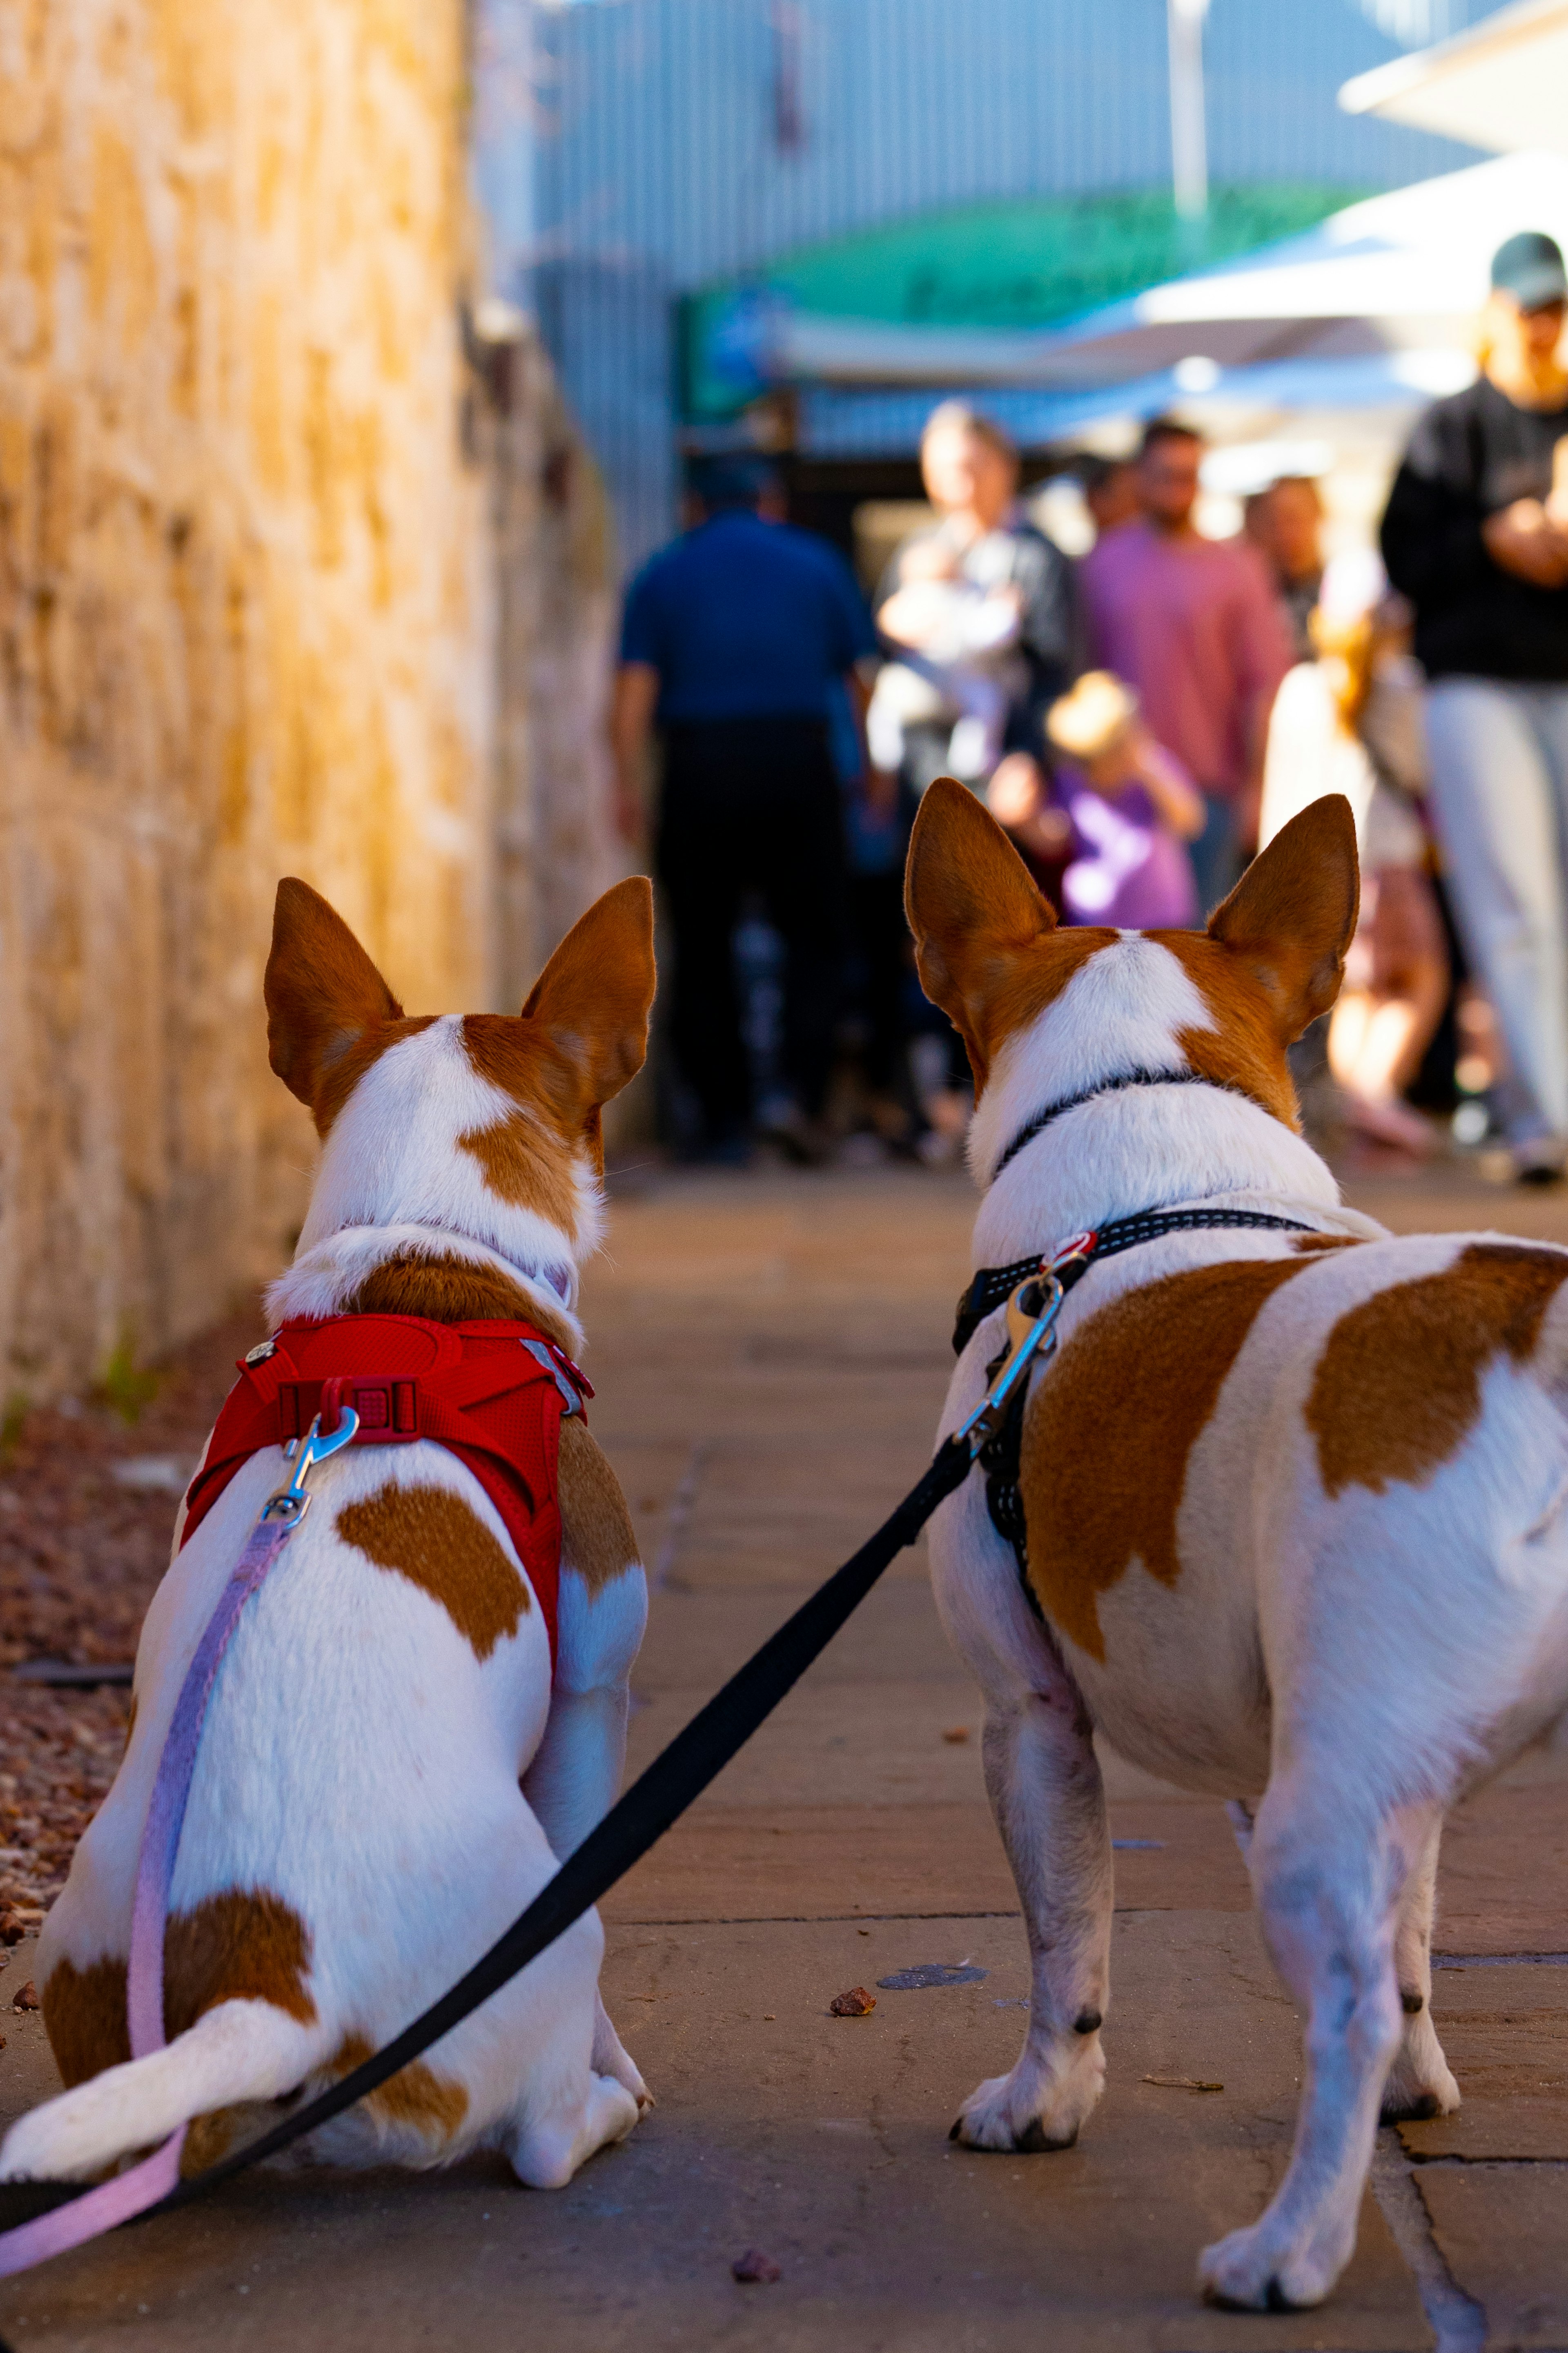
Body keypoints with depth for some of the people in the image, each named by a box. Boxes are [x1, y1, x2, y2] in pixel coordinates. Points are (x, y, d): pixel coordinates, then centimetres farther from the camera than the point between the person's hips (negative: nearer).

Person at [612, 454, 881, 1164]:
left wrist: (629, 785, -6)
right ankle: (803, 1097, -10)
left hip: (699, 767, 0)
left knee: (702, 952, 7)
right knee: (812, 939, 8)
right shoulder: (816, 564, 12)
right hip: (797, 763, 0)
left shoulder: (663, 574, 10)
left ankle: (725, 1120, 6)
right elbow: (864, 678, 10)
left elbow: (635, 687, -3)